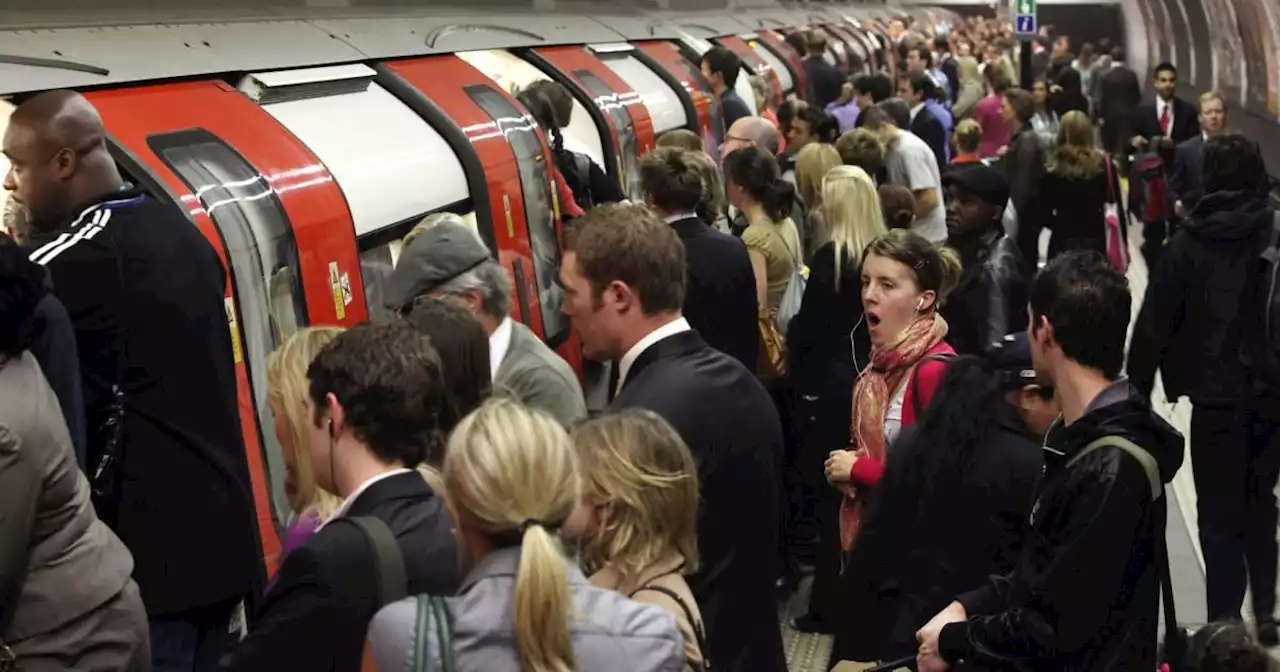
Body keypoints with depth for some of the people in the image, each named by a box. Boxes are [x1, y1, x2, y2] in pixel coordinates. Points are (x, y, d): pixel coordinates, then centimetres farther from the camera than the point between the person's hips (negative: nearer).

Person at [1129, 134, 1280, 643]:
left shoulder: (1189, 242, -8)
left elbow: (1154, 324, -7)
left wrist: (1136, 390, 1)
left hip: (1219, 394, -3)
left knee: (1219, 515, 5)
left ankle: (1224, 625, 3)